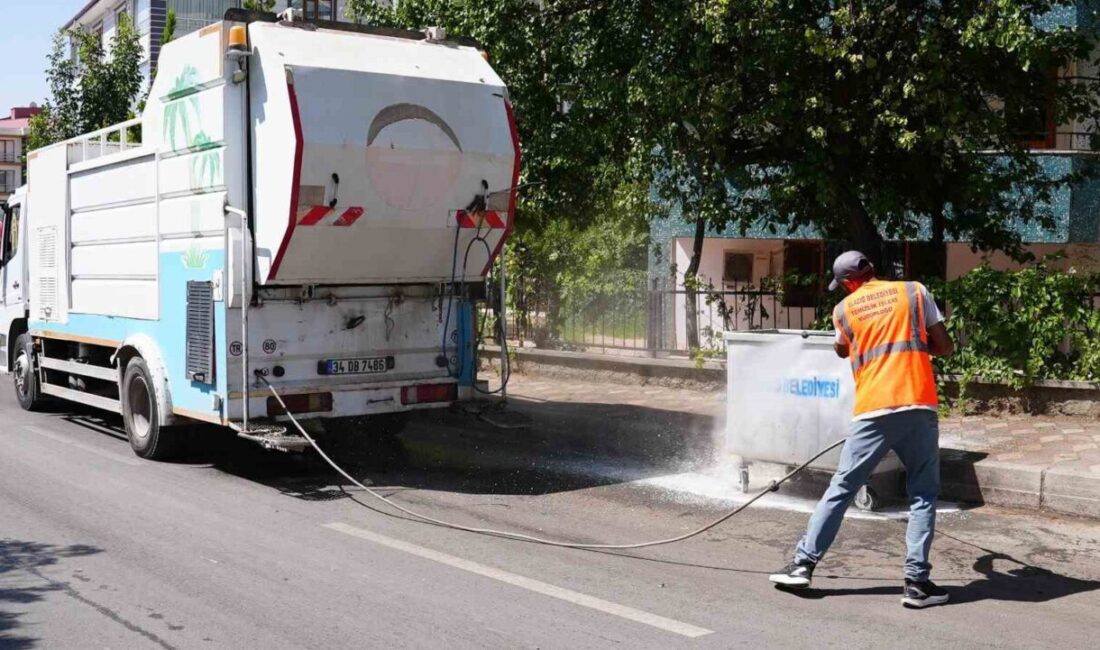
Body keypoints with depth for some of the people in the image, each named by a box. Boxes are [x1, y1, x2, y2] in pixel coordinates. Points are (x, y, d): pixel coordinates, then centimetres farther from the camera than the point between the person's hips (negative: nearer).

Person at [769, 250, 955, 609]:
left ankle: (803, 563, 13)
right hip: (919, 407, 0)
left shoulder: (844, 309, 10)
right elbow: (945, 347, 9)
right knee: (923, 495, 8)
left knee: (841, 488, 9)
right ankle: (917, 582, 1)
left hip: (873, 411, 0)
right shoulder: (915, 291, 8)